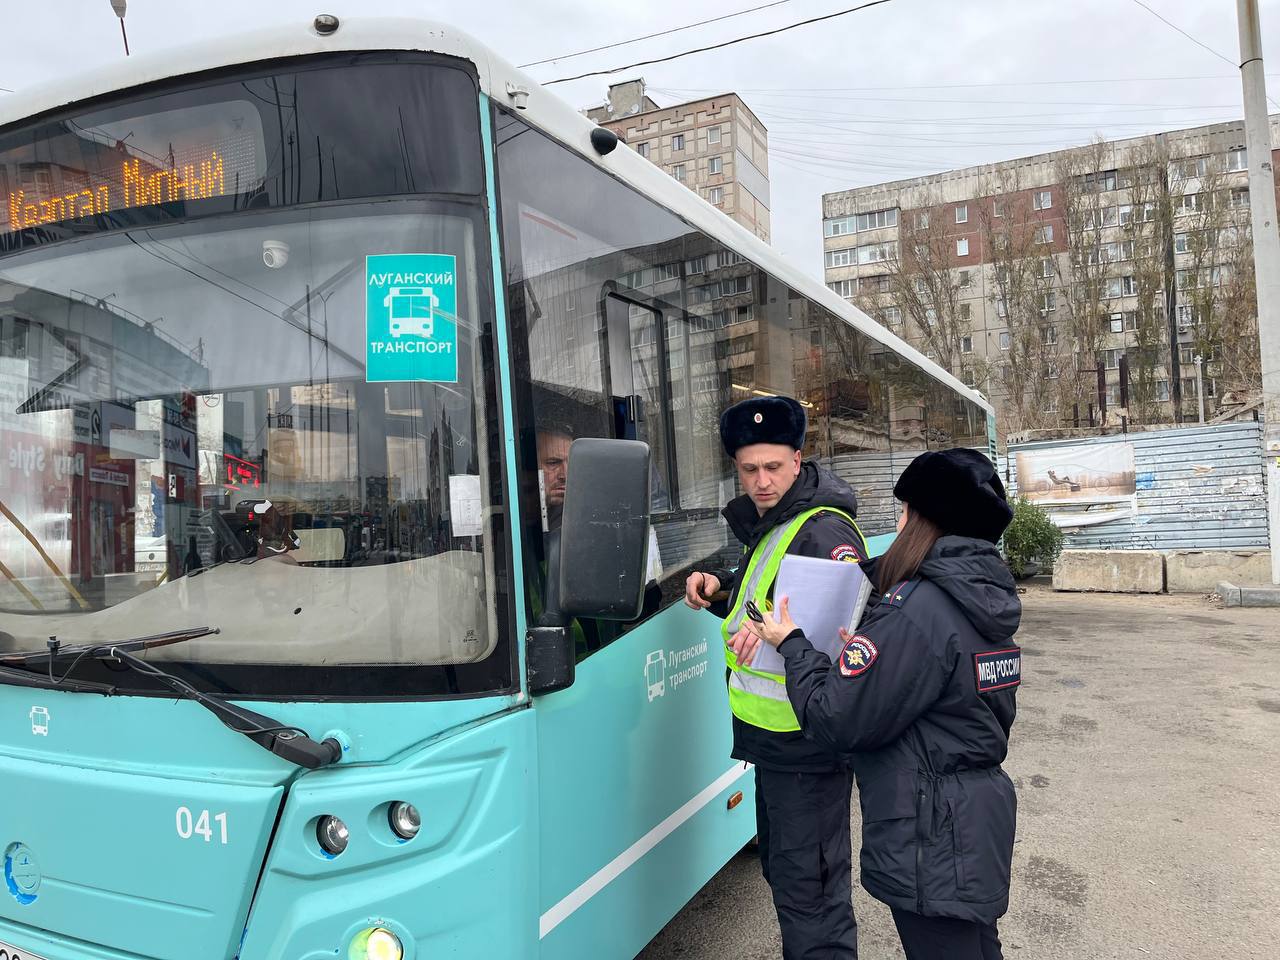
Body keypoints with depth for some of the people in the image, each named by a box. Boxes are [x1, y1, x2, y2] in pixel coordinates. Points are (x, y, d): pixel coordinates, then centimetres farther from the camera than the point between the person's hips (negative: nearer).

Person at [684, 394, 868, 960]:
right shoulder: (766, 525, 12)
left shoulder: (824, 532, -19)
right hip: (771, 737, 10)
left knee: (806, 889, -2)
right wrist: (720, 590, 4)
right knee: (780, 866, 24)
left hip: (806, 745, -10)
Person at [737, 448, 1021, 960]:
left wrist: (791, 643, -9)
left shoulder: (916, 611, -25)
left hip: (933, 845, -9)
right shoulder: (984, 598, 4)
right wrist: (870, 651, 5)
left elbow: (836, 721, -22)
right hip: (980, 816, 9)